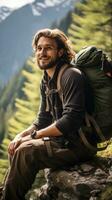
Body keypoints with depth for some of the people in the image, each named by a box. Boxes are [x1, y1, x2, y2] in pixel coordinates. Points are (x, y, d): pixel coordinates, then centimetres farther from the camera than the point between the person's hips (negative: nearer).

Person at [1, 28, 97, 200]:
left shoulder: (71, 76, -17)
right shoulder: (46, 81, 12)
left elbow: (71, 120, -25)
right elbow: (43, 119, 17)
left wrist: (34, 135, -19)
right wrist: (22, 135, -2)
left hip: (77, 145, -10)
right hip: (61, 140, 10)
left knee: (25, 152, -24)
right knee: (16, 147, 12)